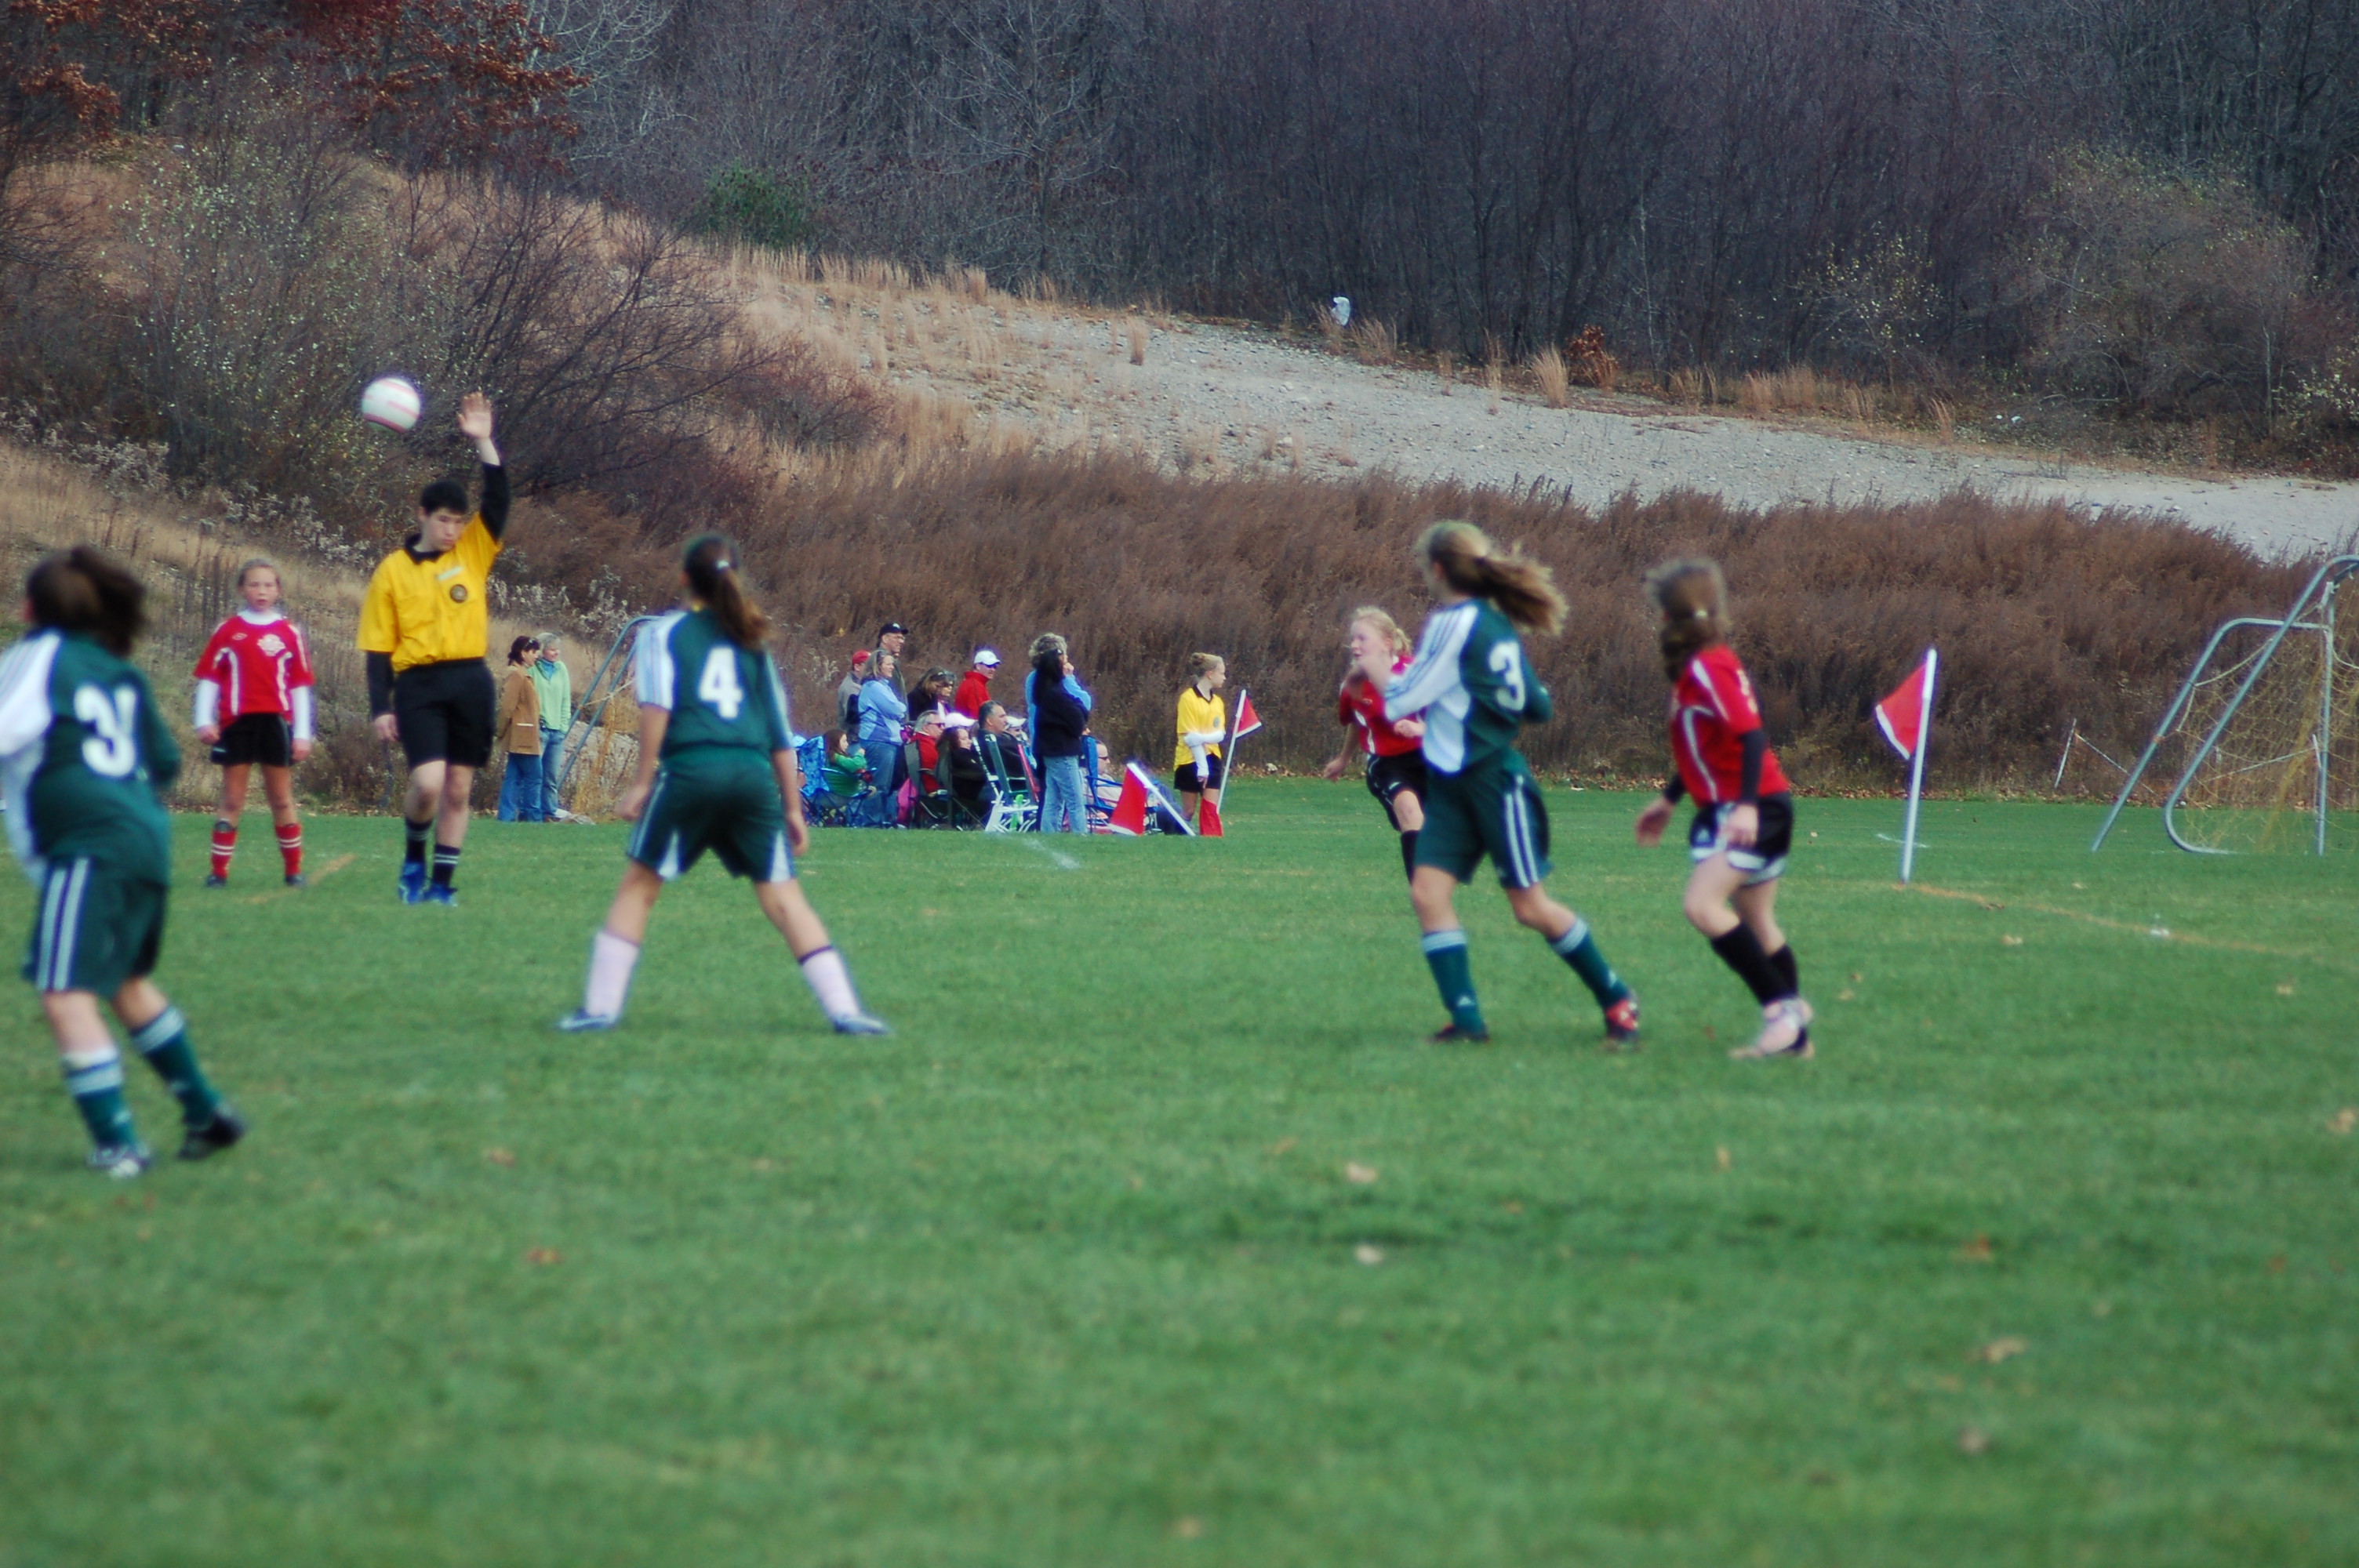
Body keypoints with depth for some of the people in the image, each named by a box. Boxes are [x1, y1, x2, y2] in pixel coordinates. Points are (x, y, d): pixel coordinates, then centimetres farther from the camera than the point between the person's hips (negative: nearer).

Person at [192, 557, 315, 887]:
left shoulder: (289, 633, 6)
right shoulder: (227, 632, 4)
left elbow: (301, 686, 7)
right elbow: (208, 679, 4)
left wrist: (302, 735, 3)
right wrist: (205, 721, -7)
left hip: (276, 723, 1)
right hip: (236, 724, -1)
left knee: (282, 801, 6)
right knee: (232, 801, 2)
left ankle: (293, 870, 12)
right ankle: (219, 871, 3)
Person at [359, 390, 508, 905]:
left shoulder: (474, 553, 8)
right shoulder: (393, 571, 2)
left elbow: (498, 500, -5)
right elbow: (377, 648, 2)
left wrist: (483, 442, -14)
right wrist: (380, 708, -5)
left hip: (471, 682, 3)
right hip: (419, 685, -3)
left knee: (458, 788, 4)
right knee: (428, 781, -18)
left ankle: (441, 882, 13)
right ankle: (414, 855, 9)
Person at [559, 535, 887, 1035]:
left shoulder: (664, 632, 11)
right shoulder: (752, 641, 23)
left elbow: (657, 707, -6)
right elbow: (780, 733, 21)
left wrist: (642, 782, -6)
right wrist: (793, 808, 23)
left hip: (690, 770, -3)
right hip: (754, 774, 3)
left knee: (638, 886, 9)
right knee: (783, 897, 4)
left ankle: (599, 1007, 4)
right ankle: (844, 1009, -4)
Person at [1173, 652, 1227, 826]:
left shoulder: (1218, 701, 10)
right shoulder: (1188, 698, -9)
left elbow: (1221, 734, 1)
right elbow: (1190, 737, -13)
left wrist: (1203, 738, -20)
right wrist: (1201, 766, -18)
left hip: (1211, 759, 5)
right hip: (1190, 761, -5)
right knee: (1188, 812, 0)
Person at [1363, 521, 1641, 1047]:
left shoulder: (1454, 623, -16)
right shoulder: (1496, 623, 11)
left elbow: (1403, 701, -12)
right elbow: (1539, 707, 16)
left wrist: (1381, 670, 9)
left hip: (1494, 781, -9)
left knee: (1532, 906, -2)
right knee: (1428, 890, -4)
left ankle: (1616, 998, 12)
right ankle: (1466, 1018, -8)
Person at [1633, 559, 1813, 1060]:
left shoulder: (1710, 668, -16)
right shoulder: (1695, 667, 14)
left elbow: (1752, 736, -25)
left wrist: (1746, 806, -34)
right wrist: (1668, 800, 33)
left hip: (1755, 810, -10)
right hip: (1730, 811, 10)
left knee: (1702, 904, -20)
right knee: (1757, 924, 13)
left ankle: (1782, 1007, -18)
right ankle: (1793, 1035, 17)